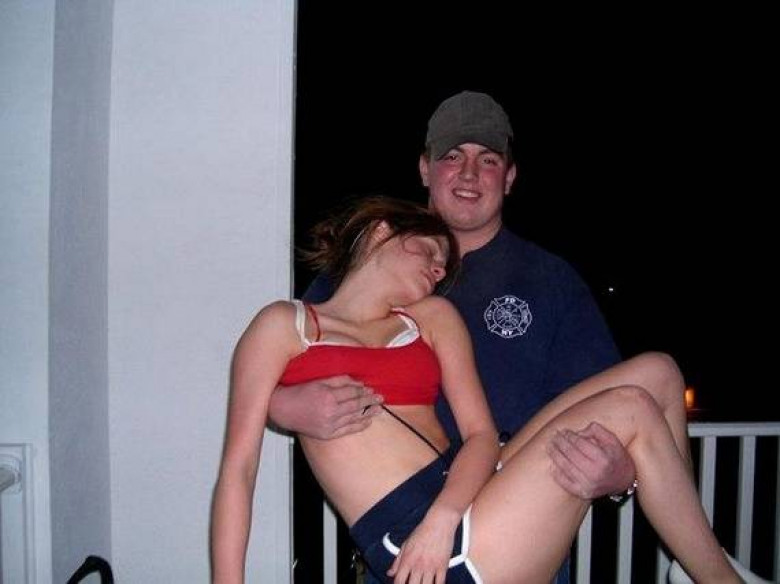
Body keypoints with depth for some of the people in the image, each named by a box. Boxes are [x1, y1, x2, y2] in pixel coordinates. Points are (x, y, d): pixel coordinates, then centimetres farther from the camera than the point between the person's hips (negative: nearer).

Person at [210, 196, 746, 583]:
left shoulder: (433, 316, 17)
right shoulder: (284, 324, 5)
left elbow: (482, 434, 5)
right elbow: (238, 467, -1)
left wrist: (441, 518, -14)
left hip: (459, 499, 6)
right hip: (415, 539, -6)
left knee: (656, 373, 3)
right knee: (631, 412, -11)